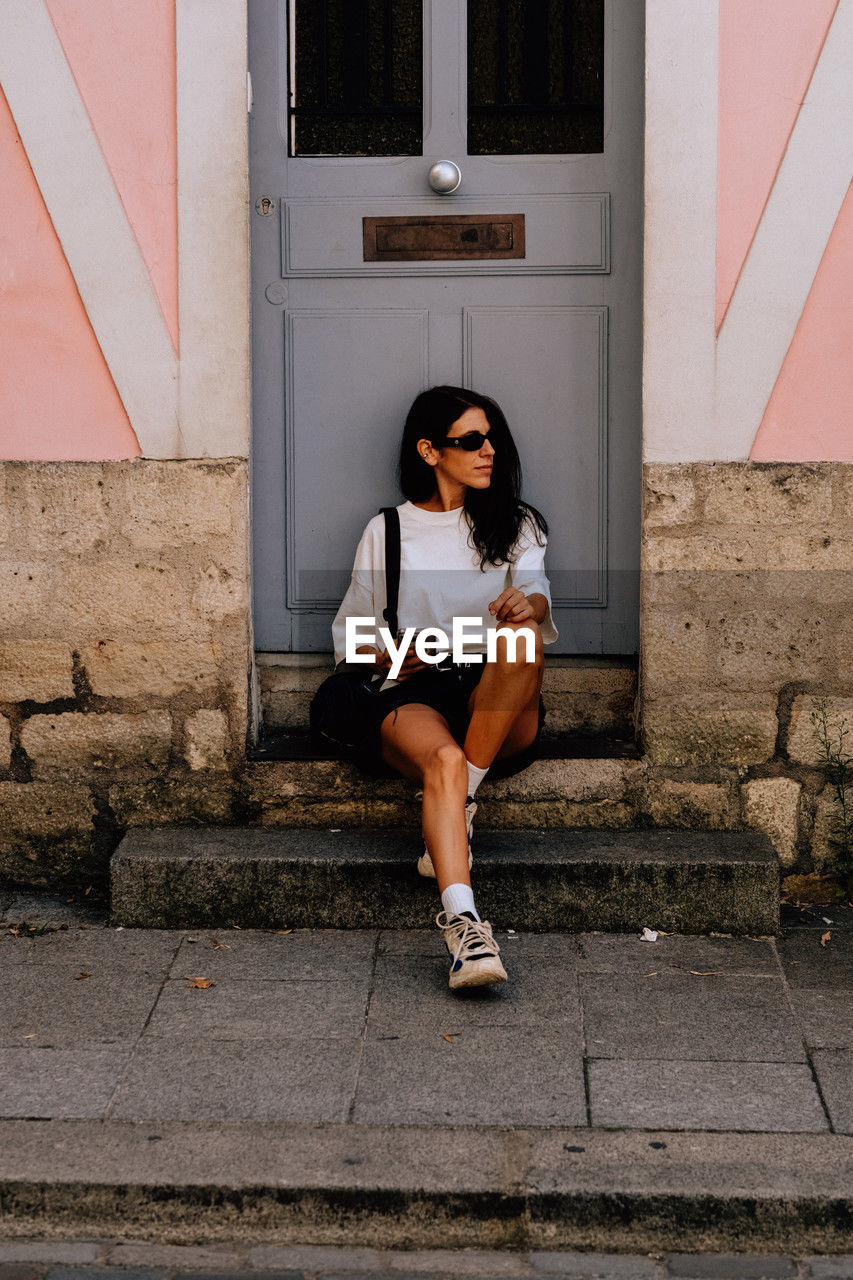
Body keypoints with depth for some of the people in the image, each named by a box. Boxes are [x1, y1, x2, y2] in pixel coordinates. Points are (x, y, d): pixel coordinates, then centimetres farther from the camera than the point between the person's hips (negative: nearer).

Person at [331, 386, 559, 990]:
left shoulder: (513, 525, 19)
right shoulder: (386, 532, 17)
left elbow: (538, 597, -1)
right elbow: (349, 633, 21)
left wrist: (529, 603, -27)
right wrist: (387, 654, -3)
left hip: (500, 712, 1)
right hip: (412, 693, -1)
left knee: (521, 642, -34)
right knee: (444, 760, -37)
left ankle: (462, 802, -26)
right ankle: (464, 925, -53)